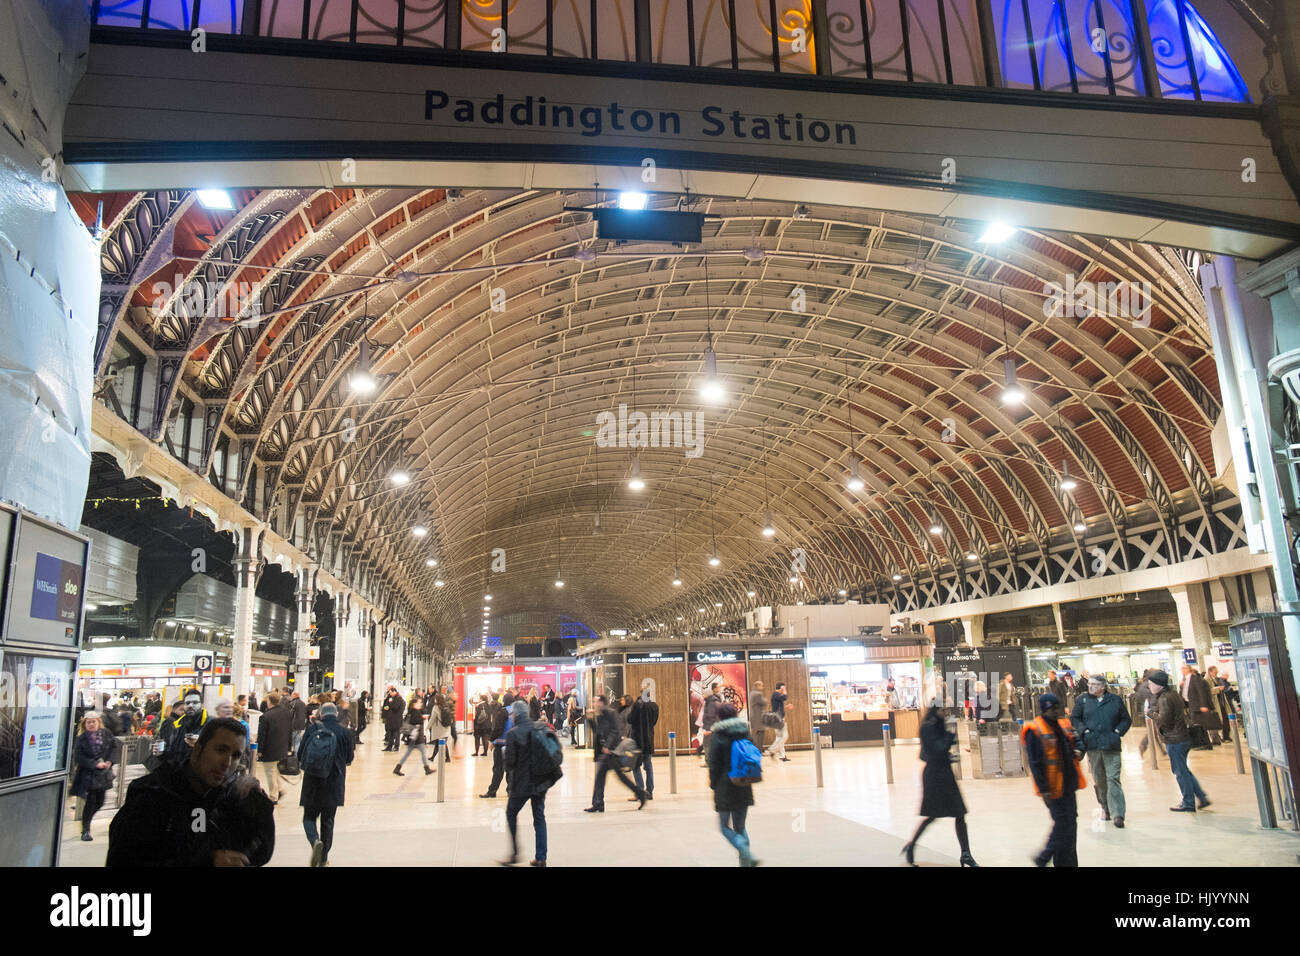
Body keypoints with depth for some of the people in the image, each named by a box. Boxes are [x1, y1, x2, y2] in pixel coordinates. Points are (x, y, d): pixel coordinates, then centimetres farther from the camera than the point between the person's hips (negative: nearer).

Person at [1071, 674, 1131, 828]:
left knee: (1113, 778, -9)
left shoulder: (1115, 700, 7)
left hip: (1112, 746, -2)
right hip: (1092, 745, 2)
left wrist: (1118, 731, -2)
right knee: (1099, 780, 8)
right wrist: (1084, 730, -4)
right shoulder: (1082, 700, 8)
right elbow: (1074, 719, 12)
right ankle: (1105, 808, 24)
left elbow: (1126, 720, 13)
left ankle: (1117, 814, -11)